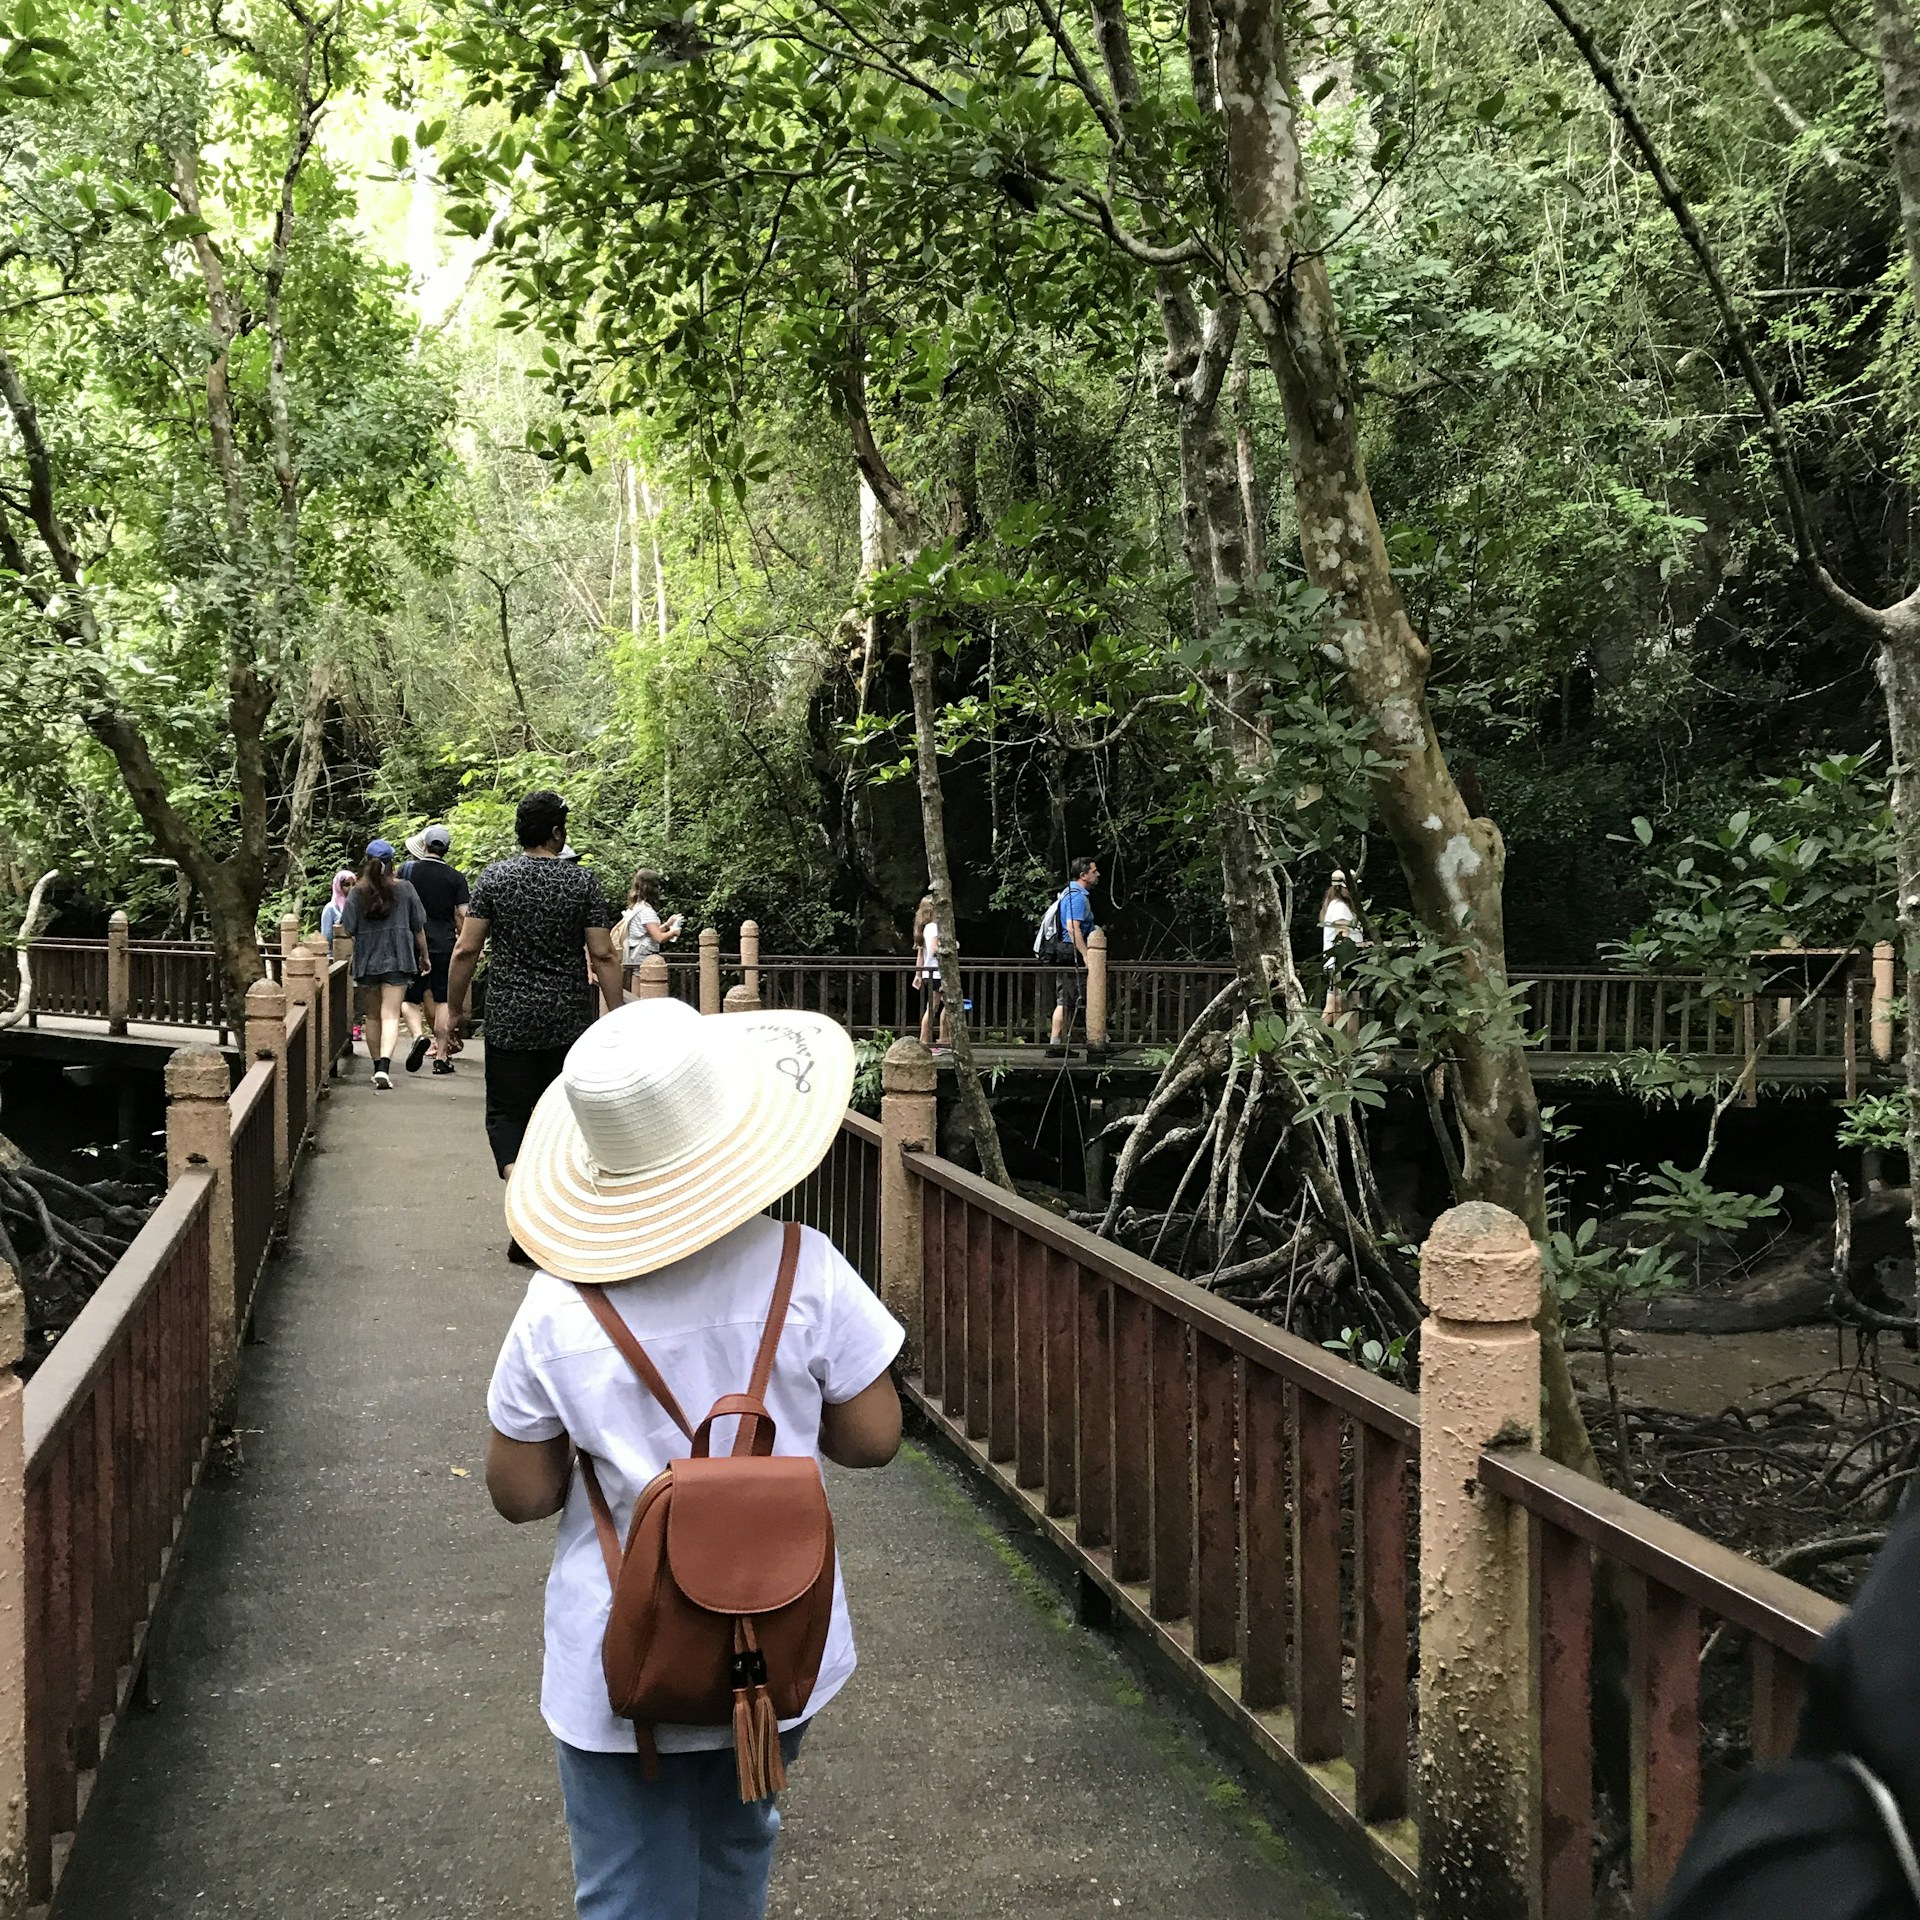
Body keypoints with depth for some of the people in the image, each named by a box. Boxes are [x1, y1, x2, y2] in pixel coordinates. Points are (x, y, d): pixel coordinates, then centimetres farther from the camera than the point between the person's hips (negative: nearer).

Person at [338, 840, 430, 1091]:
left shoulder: (357, 892, -2)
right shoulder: (405, 889, -2)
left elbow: (347, 931, -4)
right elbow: (418, 928, 3)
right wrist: (424, 956, 17)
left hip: (367, 959, 2)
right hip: (397, 958, -1)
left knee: (374, 1015, 16)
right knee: (390, 1015, -7)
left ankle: (377, 1068, 23)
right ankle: (384, 1067, -24)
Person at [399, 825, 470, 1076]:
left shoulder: (408, 870, -1)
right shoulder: (456, 878, -1)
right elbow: (462, 914, -4)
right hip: (445, 945, 1)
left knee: (410, 999, 8)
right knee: (442, 1001, 6)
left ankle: (419, 1035, -19)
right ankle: (441, 1057, 5)